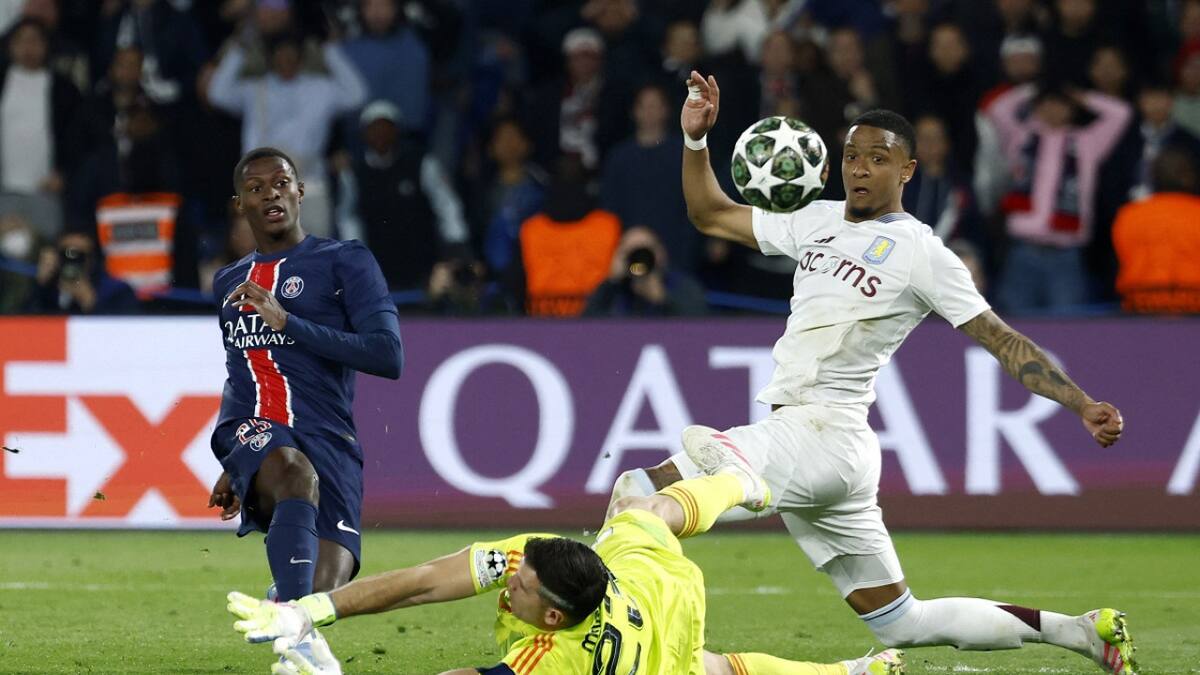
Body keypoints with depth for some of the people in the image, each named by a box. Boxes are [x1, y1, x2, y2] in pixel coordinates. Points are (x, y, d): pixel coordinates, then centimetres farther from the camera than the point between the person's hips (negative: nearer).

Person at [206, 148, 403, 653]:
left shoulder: (345, 263, 6)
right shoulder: (228, 283, 25)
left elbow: (388, 358, -7)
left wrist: (288, 322, -10)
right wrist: (232, 467, 39)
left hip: (327, 440, -2)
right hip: (252, 434, 2)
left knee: (325, 592, -18)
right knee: (297, 473, -38)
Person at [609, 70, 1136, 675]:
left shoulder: (920, 252, -4)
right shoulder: (818, 221, 16)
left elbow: (1002, 341, -5)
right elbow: (711, 216, 26)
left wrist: (1082, 405, -14)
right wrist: (696, 138, 12)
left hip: (823, 437, -8)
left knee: (637, 494, -18)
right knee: (901, 625, 13)